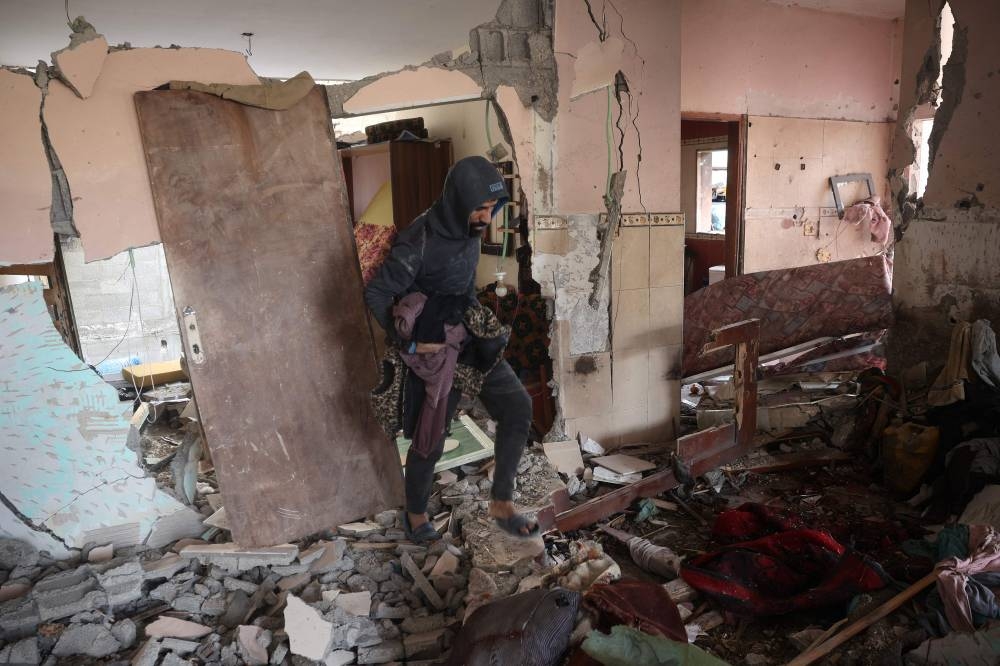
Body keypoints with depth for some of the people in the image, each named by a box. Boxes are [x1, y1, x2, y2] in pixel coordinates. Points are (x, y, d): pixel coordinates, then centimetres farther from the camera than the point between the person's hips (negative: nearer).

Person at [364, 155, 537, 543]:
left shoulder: (470, 230, -3)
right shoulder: (419, 242, -26)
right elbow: (377, 294, -22)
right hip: (432, 352, -7)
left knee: (517, 406, -2)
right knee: (431, 440, 6)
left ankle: (502, 503, 10)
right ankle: (415, 514, 32)